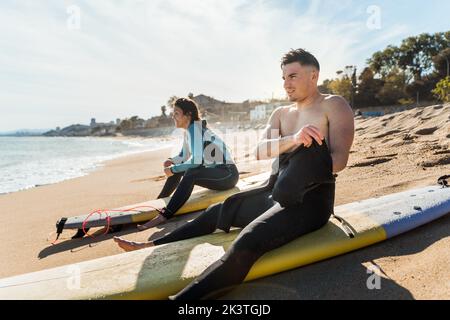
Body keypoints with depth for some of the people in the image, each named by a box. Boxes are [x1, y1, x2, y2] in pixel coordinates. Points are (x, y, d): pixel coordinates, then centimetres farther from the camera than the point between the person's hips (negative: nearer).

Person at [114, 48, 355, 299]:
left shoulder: (334, 105, -4)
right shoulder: (280, 113, 14)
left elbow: (339, 160, -16)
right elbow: (261, 151, -5)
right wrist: (292, 140, -25)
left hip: (311, 199, -7)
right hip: (278, 193, 7)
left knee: (247, 243, -32)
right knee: (216, 212, 12)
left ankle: (182, 299, -39)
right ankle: (152, 247, 25)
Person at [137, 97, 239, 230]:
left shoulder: (195, 128, -19)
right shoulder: (189, 130, 8)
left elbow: (196, 161, -28)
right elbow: (184, 156, 18)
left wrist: (174, 169, -18)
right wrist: (172, 161, -2)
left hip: (228, 174, -10)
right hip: (215, 170, 10)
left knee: (190, 174, -31)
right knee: (178, 169, 9)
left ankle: (163, 216, -31)